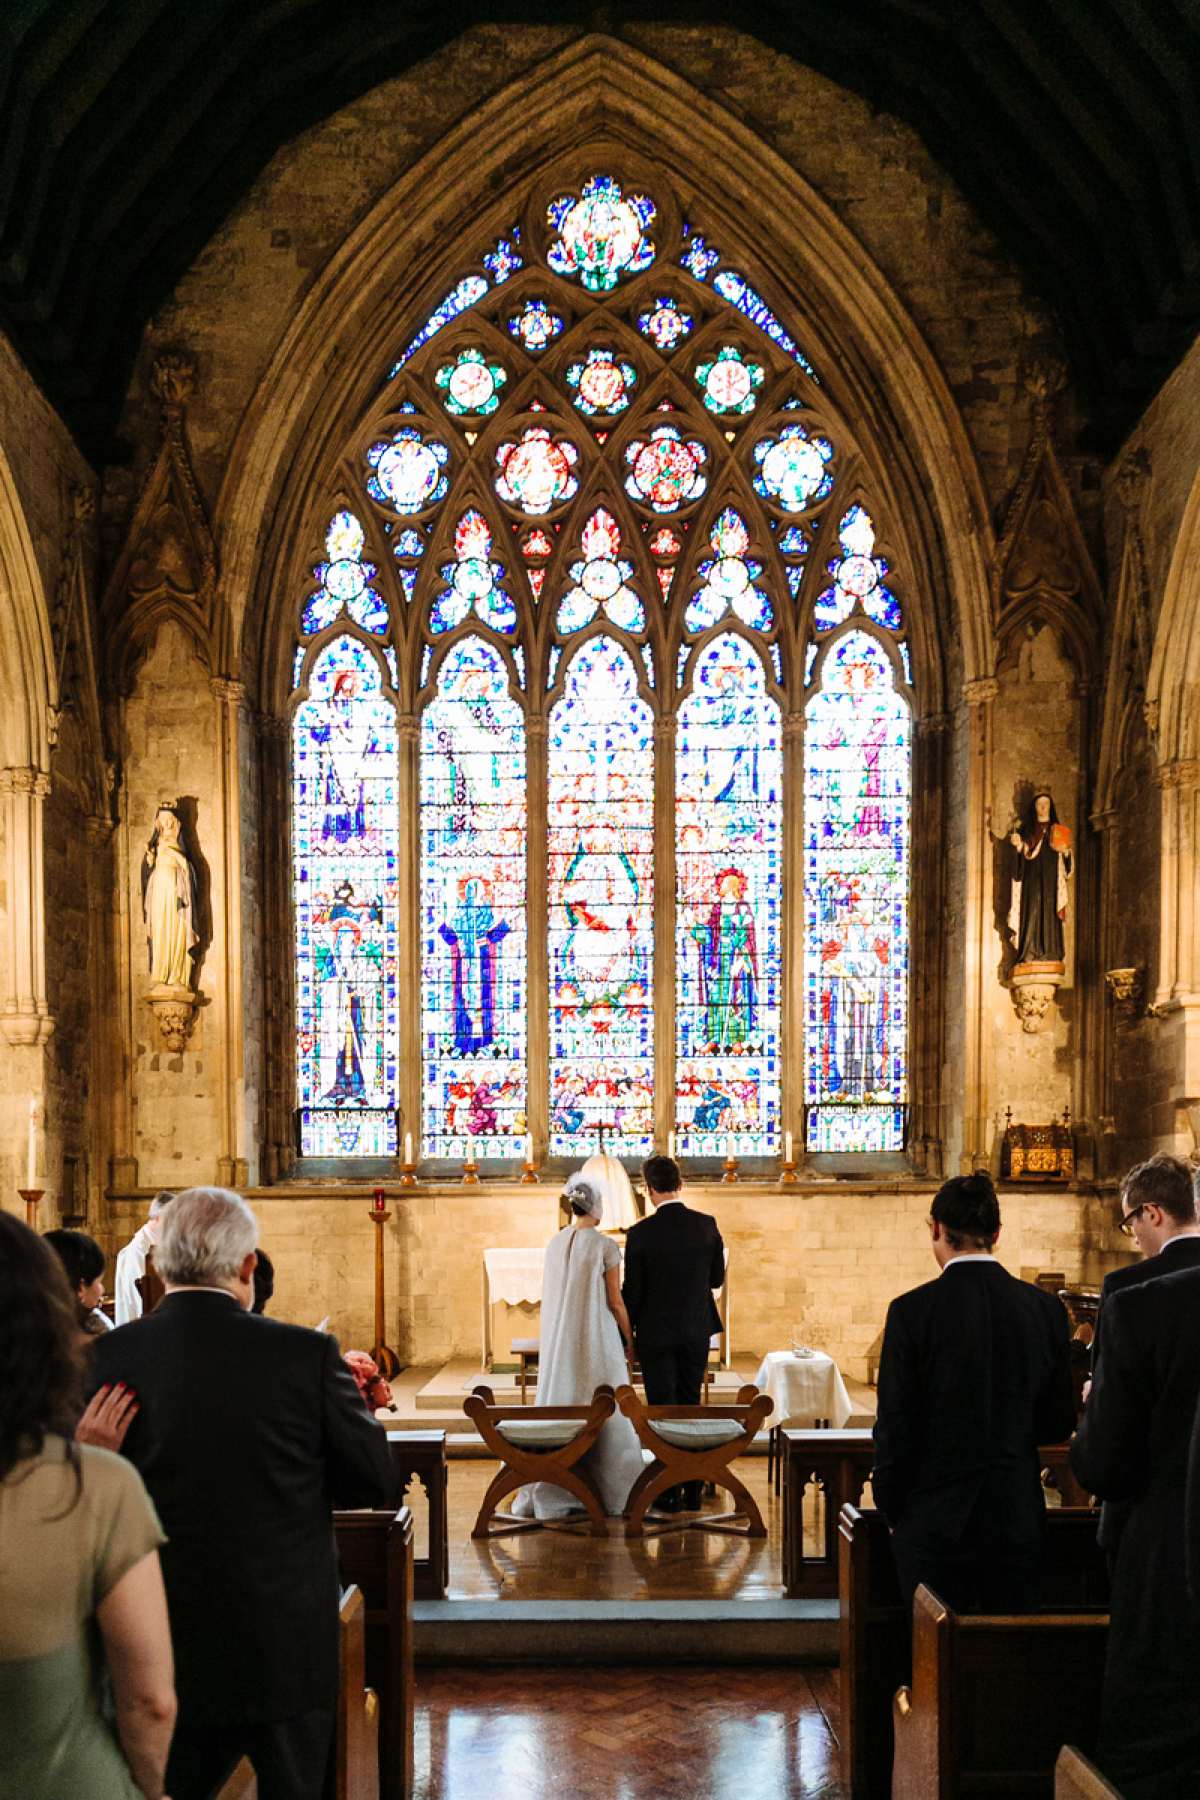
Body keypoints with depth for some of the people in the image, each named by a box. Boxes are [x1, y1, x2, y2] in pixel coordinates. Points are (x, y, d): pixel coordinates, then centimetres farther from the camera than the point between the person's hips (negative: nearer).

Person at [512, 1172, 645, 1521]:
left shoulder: (554, 1244, 3)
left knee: (559, 1404, 9)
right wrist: (629, 1338, 4)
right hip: (597, 1338, -5)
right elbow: (615, 1301, -9)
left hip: (559, 1339, 5)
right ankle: (607, 1490, 8)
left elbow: (545, 1295, 10)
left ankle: (552, 1491, 10)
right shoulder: (605, 1246, -12)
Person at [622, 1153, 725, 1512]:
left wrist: (627, 1332, 5)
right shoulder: (707, 1225, -5)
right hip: (697, 1331, 4)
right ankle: (693, 1492, 19)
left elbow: (632, 1291, -9)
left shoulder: (641, 1233, -15)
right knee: (691, 1407, 15)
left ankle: (671, 1495, 5)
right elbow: (717, 1278, 5)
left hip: (657, 1334, -4)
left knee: (663, 1411, 4)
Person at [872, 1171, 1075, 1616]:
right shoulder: (1046, 1309, -2)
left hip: (935, 1521, -3)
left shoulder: (911, 1311, -12)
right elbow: (1059, 1425, 5)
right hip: (1017, 1518, 3)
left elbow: (895, 1428, -9)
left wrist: (892, 1512, 4)